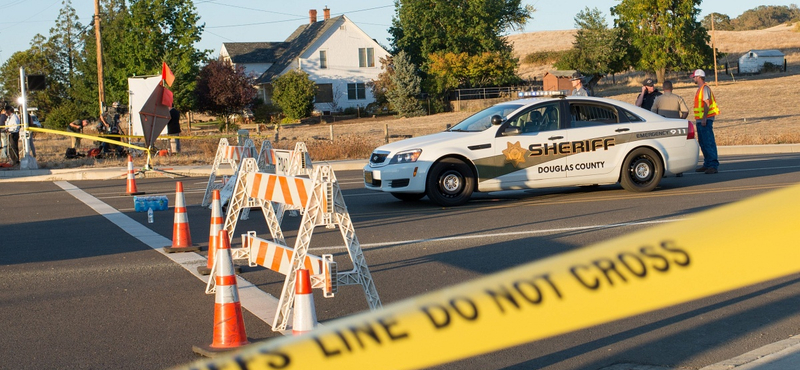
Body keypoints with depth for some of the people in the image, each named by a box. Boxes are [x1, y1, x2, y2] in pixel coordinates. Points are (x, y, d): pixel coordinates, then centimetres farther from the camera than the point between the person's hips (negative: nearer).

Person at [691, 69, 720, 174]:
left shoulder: (705, 88, -11)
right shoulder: (700, 89, 19)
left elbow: (707, 104, -18)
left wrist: (704, 118, -24)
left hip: (705, 119, -10)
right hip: (700, 120, 10)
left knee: (709, 142, -12)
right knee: (703, 143, 12)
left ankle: (713, 165, -15)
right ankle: (707, 164, 17)